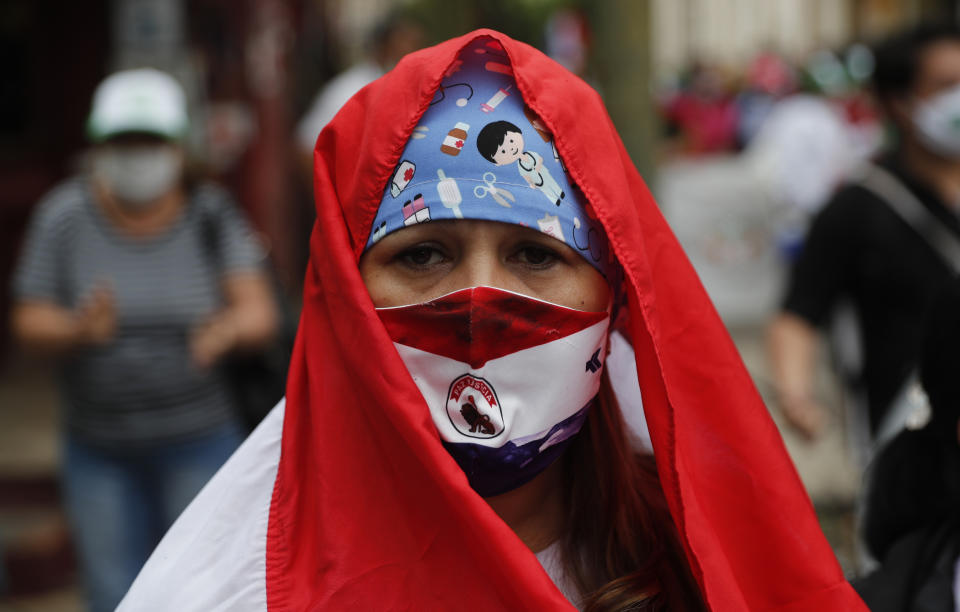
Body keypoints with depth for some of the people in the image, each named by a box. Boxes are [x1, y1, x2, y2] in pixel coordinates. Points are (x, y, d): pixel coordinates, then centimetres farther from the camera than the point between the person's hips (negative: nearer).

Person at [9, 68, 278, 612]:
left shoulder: (211, 214, -11)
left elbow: (261, 315, -18)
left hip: (199, 439, -1)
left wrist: (228, 329, -41)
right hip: (100, 448, 1)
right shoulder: (65, 215, -11)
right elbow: (30, 325, -9)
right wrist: (81, 329, -31)